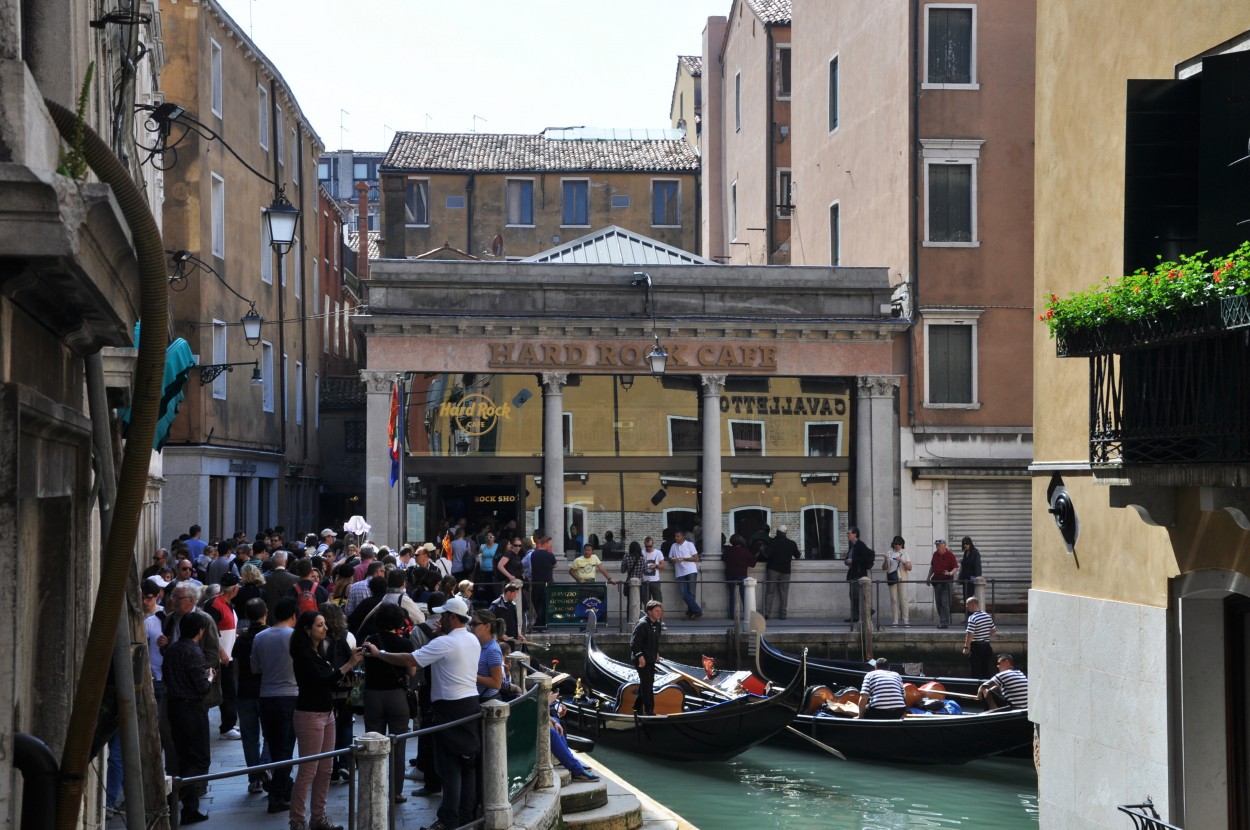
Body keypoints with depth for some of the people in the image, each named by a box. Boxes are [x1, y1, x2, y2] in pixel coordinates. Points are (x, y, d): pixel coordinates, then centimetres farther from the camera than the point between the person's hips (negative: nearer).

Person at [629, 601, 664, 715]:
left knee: (647, 683, 16)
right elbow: (634, 643, -21)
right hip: (641, 659, -9)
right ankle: (649, 710, -7)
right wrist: (640, 656, -25)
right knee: (647, 684, -10)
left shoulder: (657, 624, 9)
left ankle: (638, 708, 28)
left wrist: (657, 653, 16)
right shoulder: (642, 624, -19)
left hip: (651, 659, 9)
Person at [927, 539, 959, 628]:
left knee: (944, 603, -10)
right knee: (938, 603, 11)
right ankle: (942, 621, 23)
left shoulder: (950, 555, -10)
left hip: (946, 581, -7)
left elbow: (956, 567, -11)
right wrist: (929, 577, 18)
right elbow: (932, 566, 21)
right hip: (936, 581, 7)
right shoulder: (935, 554, 8)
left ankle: (944, 623, -10)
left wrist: (950, 573, -29)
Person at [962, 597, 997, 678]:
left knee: (976, 671, 0)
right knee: (986, 669, 14)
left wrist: (966, 647, -13)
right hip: (987, 646, 7)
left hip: (976, 646, -7)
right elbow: (993, 630, 14)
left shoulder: (972, 618, -17)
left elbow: (970, 634, -21)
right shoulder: (988, 616, 5)